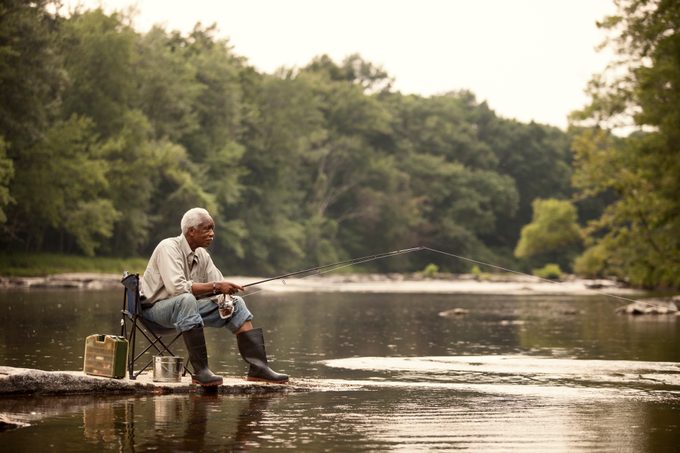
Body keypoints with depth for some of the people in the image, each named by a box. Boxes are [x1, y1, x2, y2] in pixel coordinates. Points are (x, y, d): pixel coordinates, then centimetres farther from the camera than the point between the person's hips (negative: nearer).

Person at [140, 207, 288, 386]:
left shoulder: (202, 255, 7)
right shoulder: (168, 248, -19)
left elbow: (220, 286, 7)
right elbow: (176, 286, -33)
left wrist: (225, 299, -18)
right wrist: (215, 287, -31)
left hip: (187, 309, 8)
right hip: (156, 307, -8)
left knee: (236, 303, -2)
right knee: (187, 300, -39)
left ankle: (258, 366, -8)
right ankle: (200, 371, -38)